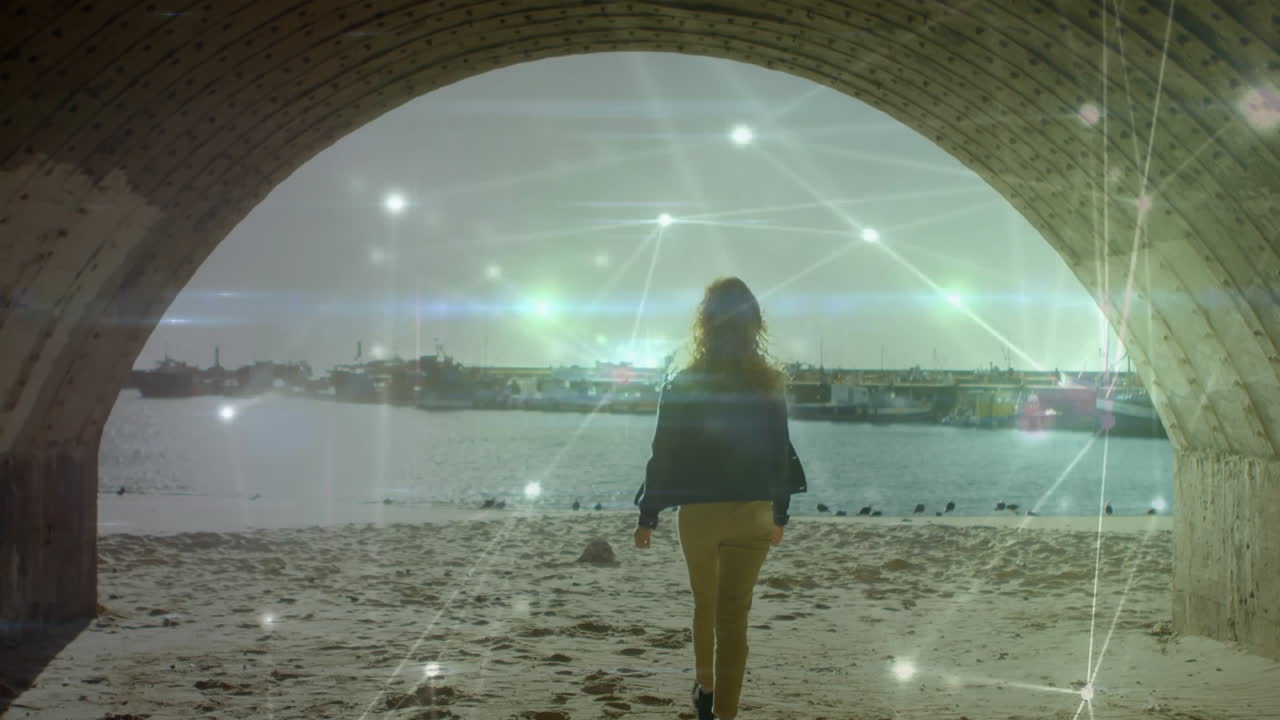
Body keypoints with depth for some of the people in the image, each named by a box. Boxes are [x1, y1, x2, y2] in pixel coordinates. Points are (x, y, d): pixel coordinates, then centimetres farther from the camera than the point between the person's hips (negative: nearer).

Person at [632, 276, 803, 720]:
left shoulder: (684, 385, -7)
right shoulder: (769, 385, -2)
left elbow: (665, 455, -5)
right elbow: (780, 454, 3)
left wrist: (648, 516, 3)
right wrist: (780, 514, 14)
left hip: (699, 512, 0)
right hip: (753, 513, 0)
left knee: (705, 605, 21)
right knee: (734, 614, 1)